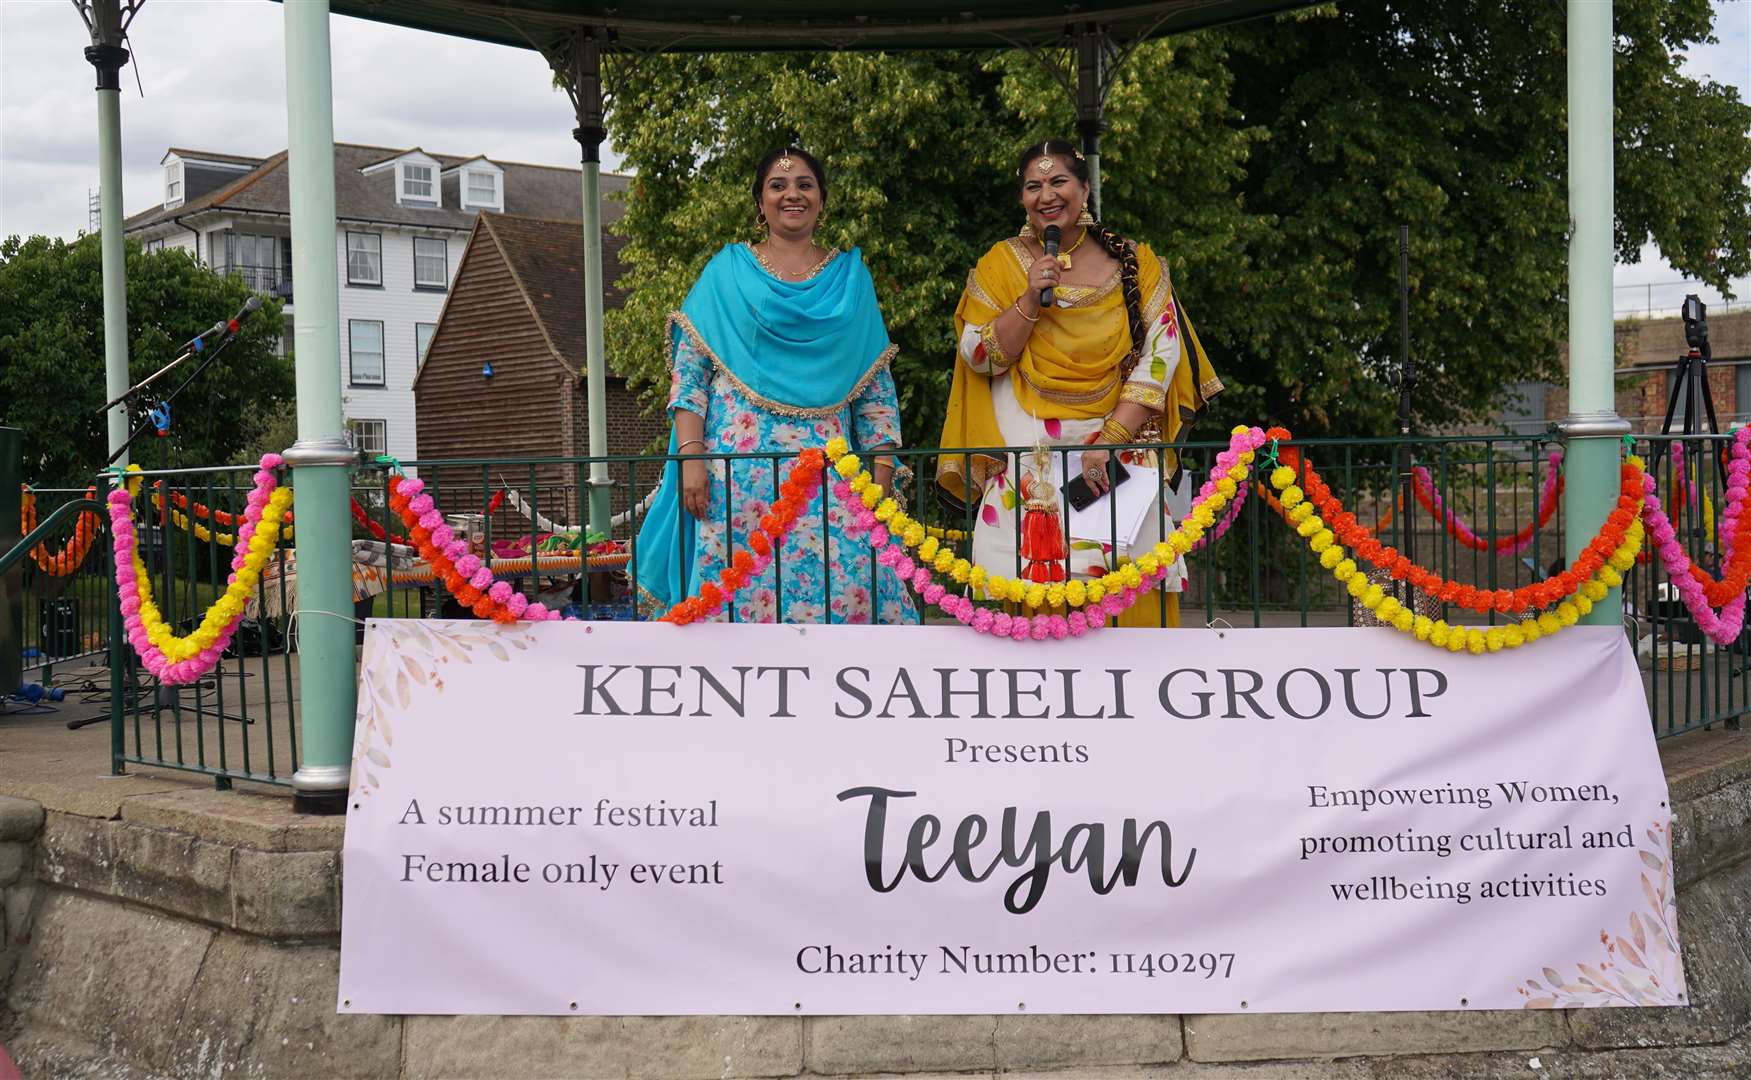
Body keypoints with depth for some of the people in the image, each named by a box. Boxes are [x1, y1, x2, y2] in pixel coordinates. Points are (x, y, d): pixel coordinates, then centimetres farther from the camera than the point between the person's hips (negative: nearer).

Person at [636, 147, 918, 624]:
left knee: (846, 590, -11)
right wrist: (691, 457, -9)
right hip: (737, 470, -1)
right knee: (736, 593, -7)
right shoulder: (726, 271, 10)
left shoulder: (851, 276, 14)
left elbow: (878, 389, 12)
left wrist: (882, 477, 2)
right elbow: (688, 374, 4)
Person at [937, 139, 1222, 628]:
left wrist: (1111, 439, -12)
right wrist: (1029, 301, -11)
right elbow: (979, 358, 3)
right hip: (1027, 461, 0)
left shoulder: (1133, 264, 7)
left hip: (1120, 454, 0)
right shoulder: (1000, 264, 9)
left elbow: (1160, 355, -1)